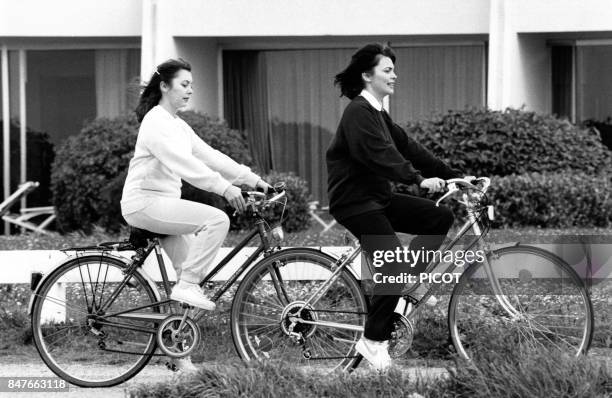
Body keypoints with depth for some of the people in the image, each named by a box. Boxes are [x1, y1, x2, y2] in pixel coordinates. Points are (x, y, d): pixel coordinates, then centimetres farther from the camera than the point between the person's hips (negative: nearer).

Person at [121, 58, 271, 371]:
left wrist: (251, 178, 2)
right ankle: (186, 286, -19)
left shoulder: (177, 125, 17)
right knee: (217, 219, -24)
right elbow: (183, 163, -28)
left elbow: (209, 156, 12)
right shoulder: (156, 122, -14)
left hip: (164, 204, 10)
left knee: (191, 271, 6)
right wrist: (224, 187, -37)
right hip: (145, 202, -10)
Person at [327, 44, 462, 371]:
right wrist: (418, 179, -35)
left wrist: (452, 175, 7)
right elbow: (380, 155, -27)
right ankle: (373, 341, -10)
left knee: (441, 216, -1)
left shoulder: (377, 113, 16)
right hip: (355, 202, -10)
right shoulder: (358, 112, -15)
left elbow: (407, 147, 13)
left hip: (378, 198, 10)